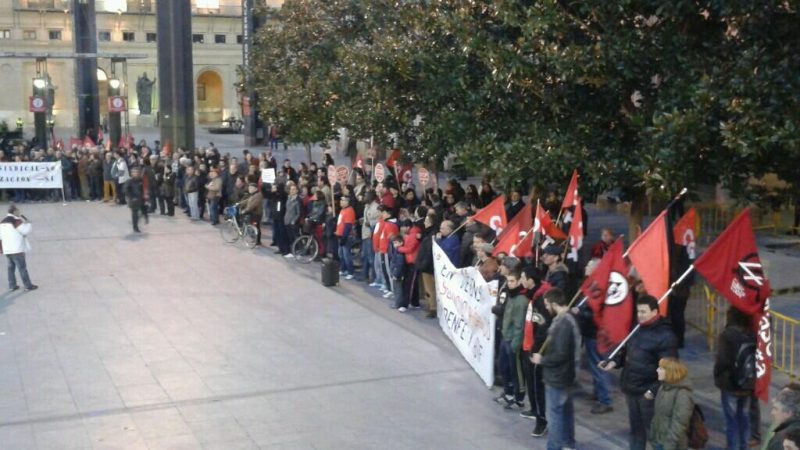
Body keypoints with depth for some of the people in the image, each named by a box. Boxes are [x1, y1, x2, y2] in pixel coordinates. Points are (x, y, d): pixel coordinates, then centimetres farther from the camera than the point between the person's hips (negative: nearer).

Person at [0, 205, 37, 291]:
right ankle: (28, 286, 4)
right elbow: (26, 231, -15)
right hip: (17, 249, -8)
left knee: (11, 267, 15)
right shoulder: (16, 221, -14)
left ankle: (12, 285, 18)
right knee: (22, 268, -1)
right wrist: (27, 222, -1)